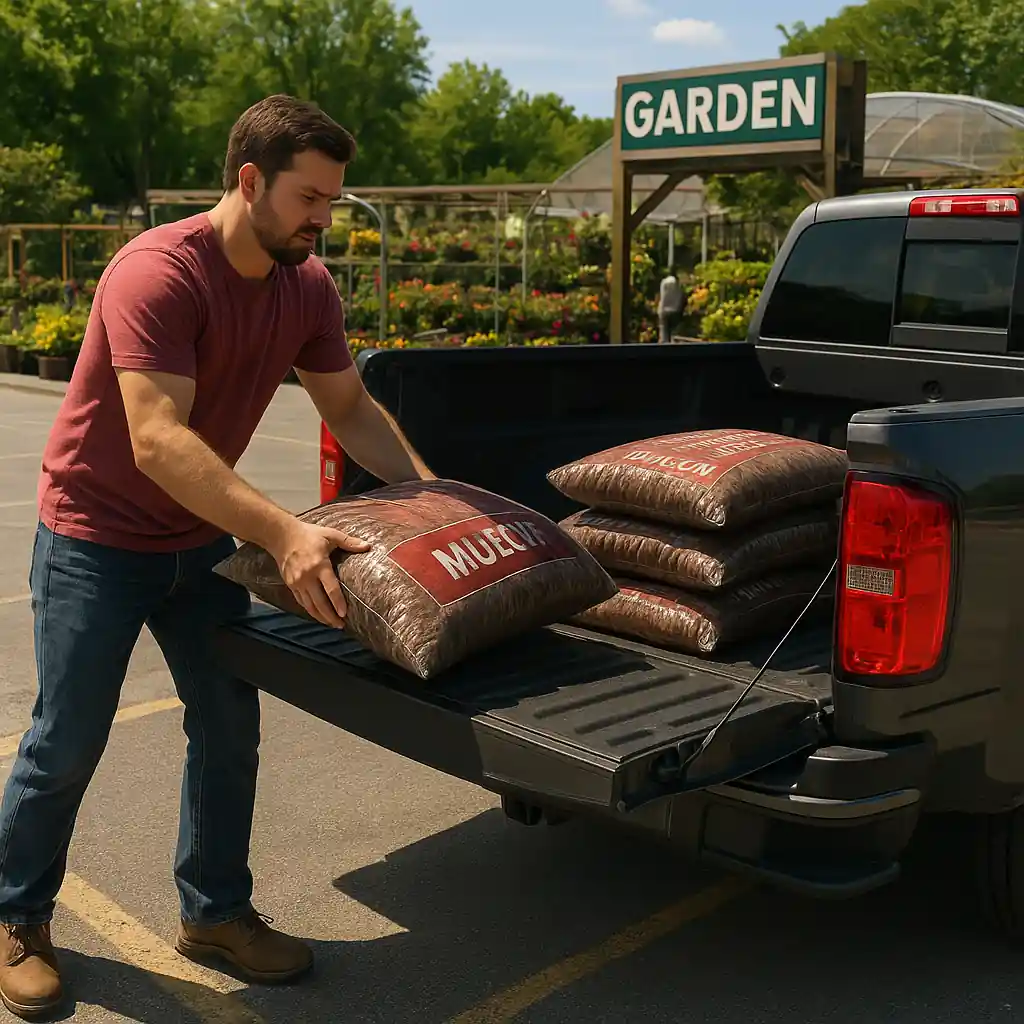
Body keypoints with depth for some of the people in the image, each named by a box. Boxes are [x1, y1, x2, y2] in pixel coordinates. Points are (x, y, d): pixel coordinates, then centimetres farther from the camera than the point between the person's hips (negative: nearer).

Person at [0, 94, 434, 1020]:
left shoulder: (308, 288, -6)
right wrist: (284, 533, -46)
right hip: (97, 537, -6)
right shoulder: (158, 272, -28)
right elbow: (158, 440, -37)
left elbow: (351, 408, 6)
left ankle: (216, 910, 24)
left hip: (202, 539, 6)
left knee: (229, 727, 6)